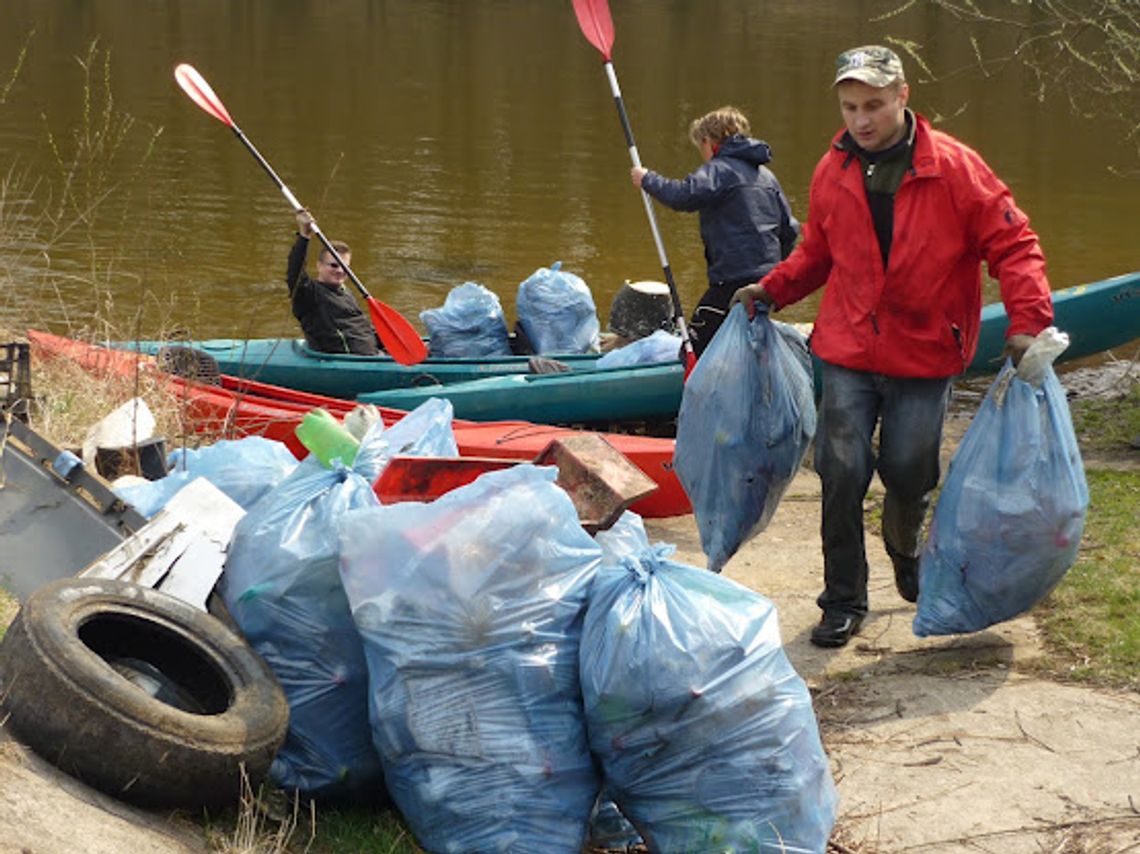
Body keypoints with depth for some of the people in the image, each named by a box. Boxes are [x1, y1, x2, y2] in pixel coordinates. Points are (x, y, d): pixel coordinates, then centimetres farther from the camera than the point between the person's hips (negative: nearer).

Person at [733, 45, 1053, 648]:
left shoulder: (952, 168, -10)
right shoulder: (832, 173, 3)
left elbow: (1012, 244, -7)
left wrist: (1026, 321, -18)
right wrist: (771, 289, 6)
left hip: (924, 355, -2)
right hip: (849, 353, 2)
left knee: (908, 474, 3)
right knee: (842, 473, -6)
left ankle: (904, 547, 40)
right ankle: (843, 602, 10)